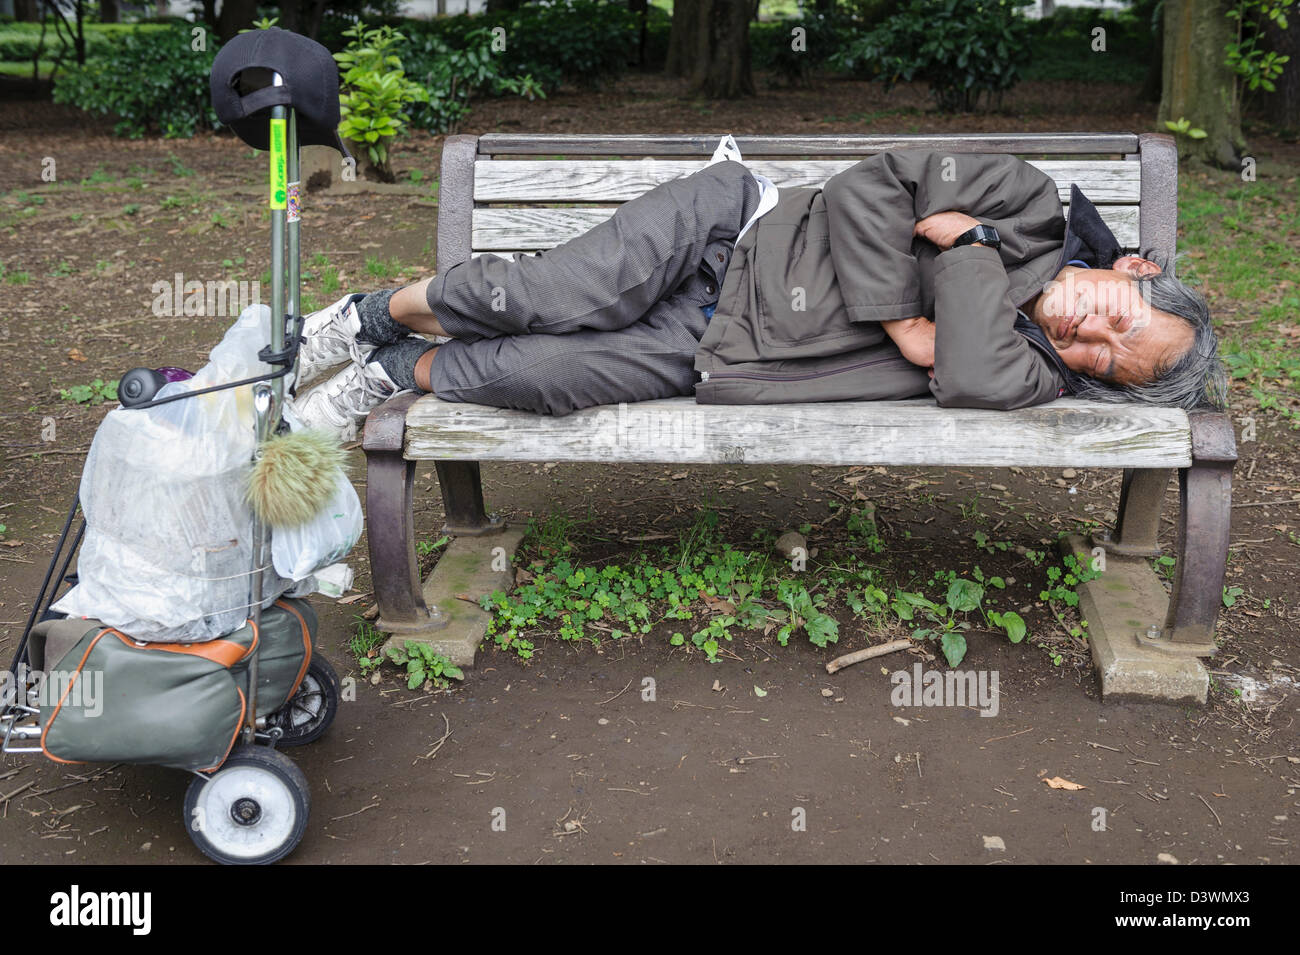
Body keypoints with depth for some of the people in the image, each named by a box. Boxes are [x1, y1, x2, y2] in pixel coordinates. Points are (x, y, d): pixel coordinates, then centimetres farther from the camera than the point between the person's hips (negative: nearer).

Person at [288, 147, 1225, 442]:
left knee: (540, 375, -18)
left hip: (711, 355, 0)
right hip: (725, 226, 0)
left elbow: (969, 377, -26)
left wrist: (965, 246, -17)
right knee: (557, 300, -19)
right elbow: (871, 185, -7)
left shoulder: (1031, 374, -3)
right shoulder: (1030, 202, -3)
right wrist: (896, 316, -16)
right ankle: (376, 313, 9)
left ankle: (402, 373, 11)